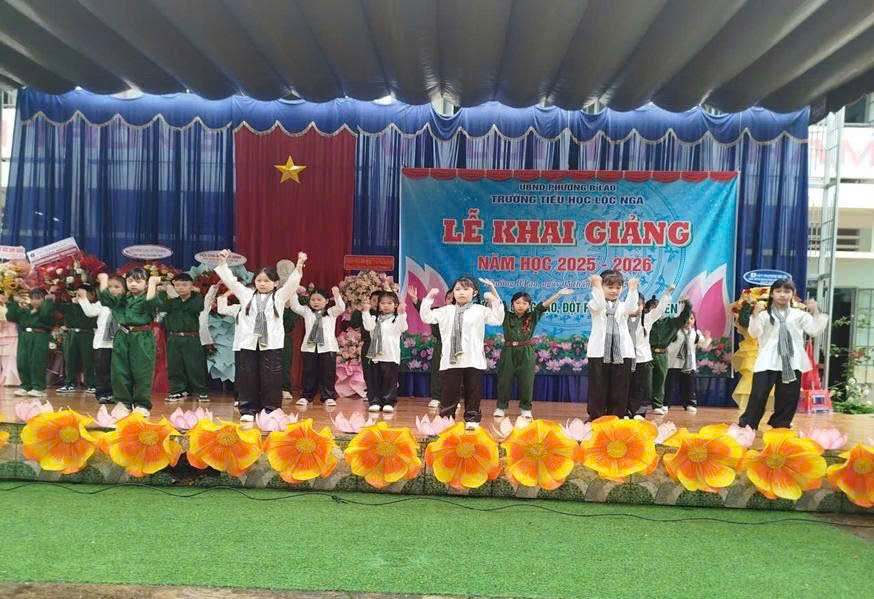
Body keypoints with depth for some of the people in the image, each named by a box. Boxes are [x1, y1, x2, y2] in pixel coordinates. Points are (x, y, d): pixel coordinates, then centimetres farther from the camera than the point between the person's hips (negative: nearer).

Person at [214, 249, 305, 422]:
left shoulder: (279, 296, 8)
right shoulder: (246, 294, 14)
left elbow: (292, 283, -4)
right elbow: (230, 280, 10)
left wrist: (299, 265, -18)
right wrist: (223, 263, 2)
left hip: (272, 343, -2)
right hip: (248, 342, 2)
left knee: (271, 378, -1)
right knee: (248, 377, 4)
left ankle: (270, 410, 9)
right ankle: (248, 410, 14)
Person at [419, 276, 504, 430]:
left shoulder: (480, 310, 4)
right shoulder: (446, 311, 11)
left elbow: (497, 320, -6)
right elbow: (426, 317, 10)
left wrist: (495, 300, -10)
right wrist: (429, 298, 5)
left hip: (473, 359, -1)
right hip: (450, 359, 1)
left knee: (473, 391, 6)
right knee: (448, 391, 5)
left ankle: (472, 419, 17)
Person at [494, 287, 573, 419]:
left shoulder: (532, 316, 3)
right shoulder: (506, 315, 2)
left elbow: (545, 304, -5)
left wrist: (559, 293, -14)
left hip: (526, 353, 0)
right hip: (509, 352, 0)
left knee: (526, 381, 4)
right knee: (504, 380, 6)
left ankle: (525, 408, 19)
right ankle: (500, 407, 19)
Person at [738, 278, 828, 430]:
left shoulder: (799, 314, 9)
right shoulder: (764, 314, 1)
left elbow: (815, 331, 4)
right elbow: (754, 333, -7)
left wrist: (815, 312, -6)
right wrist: (755, 314, -18)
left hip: (792, 363, 3)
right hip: (768, 361, -3)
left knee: (788, 397, 9)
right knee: (758, 394, -5)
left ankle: (781, 426, 23)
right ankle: (746, 424, 3)